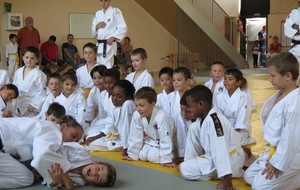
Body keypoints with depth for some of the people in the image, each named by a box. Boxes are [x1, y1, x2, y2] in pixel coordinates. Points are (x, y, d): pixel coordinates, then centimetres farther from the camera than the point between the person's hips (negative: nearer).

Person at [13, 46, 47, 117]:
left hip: (30, 108, -6)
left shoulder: (38, 74, -15)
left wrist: (33, 105, -15)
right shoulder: (18, 72, 6)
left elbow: (41, 93, -16)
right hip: (19, 106, 6)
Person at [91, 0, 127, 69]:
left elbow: (122, 28, -8)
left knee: (106, 66, -15)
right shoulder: (98, 13, 16)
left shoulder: (115, 11, -2)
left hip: (109, 44, -6)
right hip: (100, 44, 6)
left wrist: (113, 37, -17)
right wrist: (97, 26, -2)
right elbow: (93, 30, 20)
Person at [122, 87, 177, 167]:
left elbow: (166, 139, -32)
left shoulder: (162, 117, -36)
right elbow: (135, 137, -8)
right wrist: (132, 155, -5)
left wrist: (166, 160, -30)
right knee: (142, 155, -13)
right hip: (152, 142, 6)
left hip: (167, 145, -6)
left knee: (154, 156, -23)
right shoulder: (136, 115, -18)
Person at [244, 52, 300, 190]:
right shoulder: (281, 94, 5)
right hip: (273, 150, 10)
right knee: (249, 177, 15)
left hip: (288, 157, -10)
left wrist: (277, 163, -19)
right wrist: (270, 154, 13)